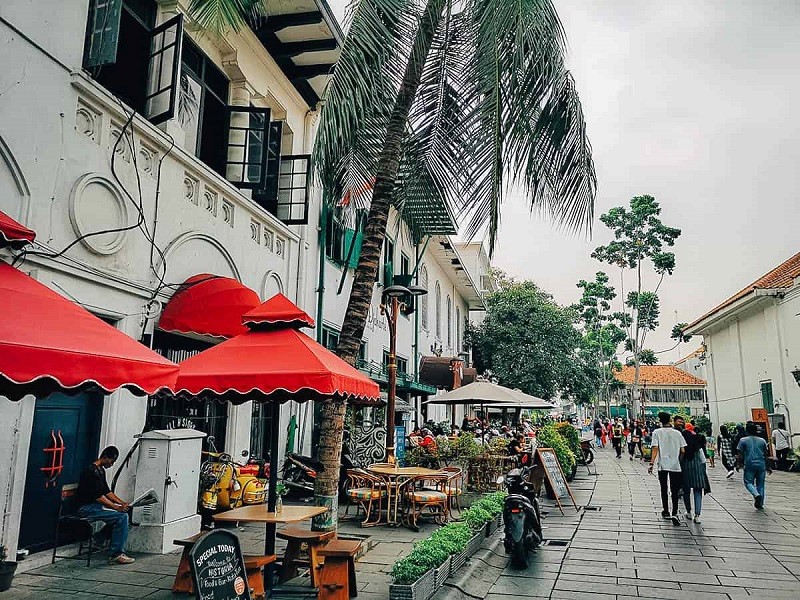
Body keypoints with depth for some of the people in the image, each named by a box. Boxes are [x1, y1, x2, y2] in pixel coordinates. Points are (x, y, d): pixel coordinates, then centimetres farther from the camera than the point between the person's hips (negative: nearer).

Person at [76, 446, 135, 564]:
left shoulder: (101, 471, 14)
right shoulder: (92, 471, -18)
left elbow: (107, 491, 17)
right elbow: (98, 496, -23)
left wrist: (122, 503, 6)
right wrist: (117, 507, -23)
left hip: (95, 505, 10)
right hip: (87, 508, -10)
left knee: (124, 513, 0)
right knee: (121, 516, -20)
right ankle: (116, 555, -14)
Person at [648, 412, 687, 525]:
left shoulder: (657, 432, -5)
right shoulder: (677, 433, 1)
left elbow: (655, 449, -11)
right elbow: (683, 451, -1)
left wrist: (651, 463, -10)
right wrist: (679, 460, 17)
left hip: (662, 465, -1)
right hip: (675, 465, 1)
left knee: (664, 489, 15)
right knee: (674, 490, 5)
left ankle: (666, 511, 25)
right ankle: (674, 514, -8)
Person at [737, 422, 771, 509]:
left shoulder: (743, 440, 0)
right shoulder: (762, 440, 9)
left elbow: (740, 454, -4)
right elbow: (766, 455, 11)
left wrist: (740, 464, 8)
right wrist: (768, 467, 18)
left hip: (749, 465, -3)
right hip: (761, 465, 3)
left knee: (749, 482, 7)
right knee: (761, 484, 11)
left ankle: (756, 494, -20)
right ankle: (760, 503, 11)